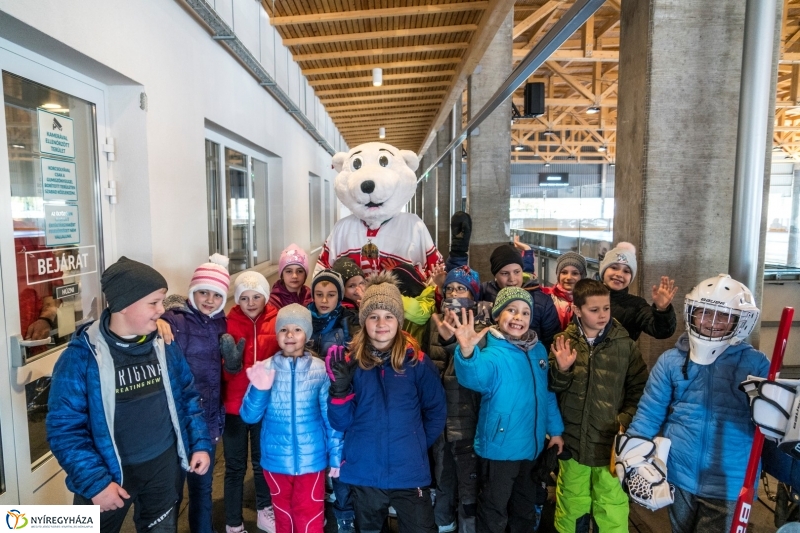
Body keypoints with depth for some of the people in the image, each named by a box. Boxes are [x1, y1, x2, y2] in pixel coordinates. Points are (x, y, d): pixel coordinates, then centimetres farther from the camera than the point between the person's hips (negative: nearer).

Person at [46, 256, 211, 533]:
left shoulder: (165, 344, -5)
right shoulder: (81, 356, -18)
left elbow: (187, 394, 5)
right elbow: (65, 427, -16)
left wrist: (200, 443, 1)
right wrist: (95, 481, -20)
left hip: (163, 464, 4)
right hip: (108, 473, -3)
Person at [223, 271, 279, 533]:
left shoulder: (277, 323, -6)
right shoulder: (229, 324, -10)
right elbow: (226, 372, -9)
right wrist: (232, 362, -29)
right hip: (235, 405, -1)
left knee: (264, 461, 19)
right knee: (235, 467, 11)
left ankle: (265, 511, 40)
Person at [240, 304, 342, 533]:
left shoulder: (321, 370, -8)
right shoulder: (264, 369, -6)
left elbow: (331, 417, -2)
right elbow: (249, 417, -7)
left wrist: (335, 456, -2)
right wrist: (259, 390, -25)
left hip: (311, 460, -1)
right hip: (276, 460, 2)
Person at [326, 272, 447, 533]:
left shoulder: (417, 361, -7)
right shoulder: (351, 362, -5)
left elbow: (436, 411, 3)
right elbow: (340, 423, -8)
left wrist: (417, 444, -1)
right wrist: (340, 387, -22)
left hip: (410, 473, -1)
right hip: (364, 473, 2)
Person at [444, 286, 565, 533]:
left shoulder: (538, 349, 1)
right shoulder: (492, 353, -20)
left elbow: (547, 392, 12)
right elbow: (475, 376, -43)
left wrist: (555, 429, 12)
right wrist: (467, 352, -62)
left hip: (532, 446, 6)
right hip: (500, 447, -6)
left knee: (525, 508, 24)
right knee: (494, 513, 9)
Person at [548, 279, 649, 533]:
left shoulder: (625, 344, -6)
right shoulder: (563, 342, -5)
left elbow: (639, 390, 0)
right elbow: (552, 388, -3)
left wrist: (625, 422, -9)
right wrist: (562, 370, -22)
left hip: (611, 443, -1)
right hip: (573, 441, 1)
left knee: (612, 512, 12)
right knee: (570, 508, 20)